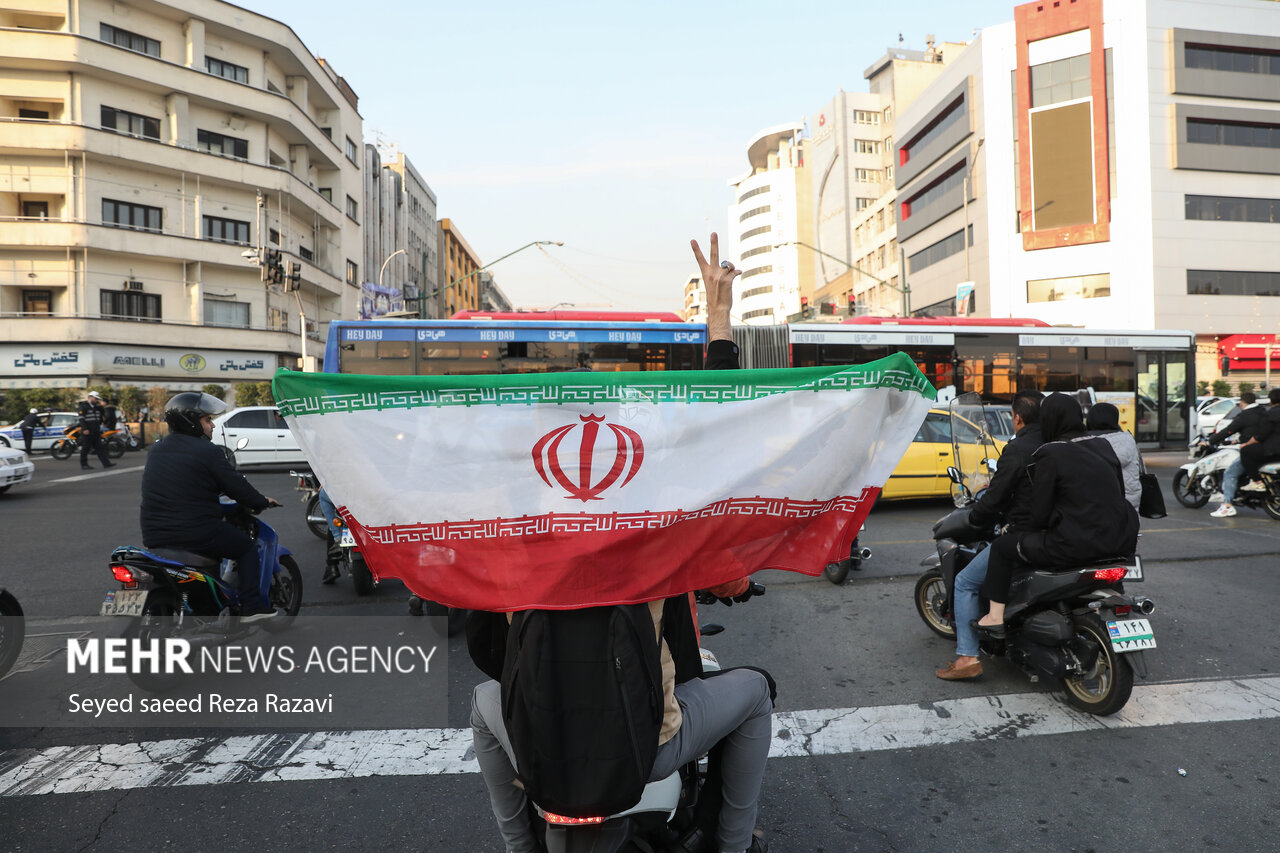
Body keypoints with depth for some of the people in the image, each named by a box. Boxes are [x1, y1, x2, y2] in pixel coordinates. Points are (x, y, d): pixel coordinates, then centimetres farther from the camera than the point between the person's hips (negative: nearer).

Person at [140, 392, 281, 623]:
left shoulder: (155, 451, 11)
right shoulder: (207, 451, -13)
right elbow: (237, 486, -10)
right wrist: (263, 502, 7)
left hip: (153, 536, 8)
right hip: (198, 533, -7)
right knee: (247, 546, 14)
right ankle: (251, 607, 8)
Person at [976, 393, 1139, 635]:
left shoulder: (1050, 454, -10)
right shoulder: (1103, 446, 10)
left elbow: (1040, 510, -9)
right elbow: (1119, 494, 16)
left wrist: (1032, 531, 12)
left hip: (1076, 543, -7)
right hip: (1119, 540, 7)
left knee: (1002, 547, 7)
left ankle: (995, 617, 7)